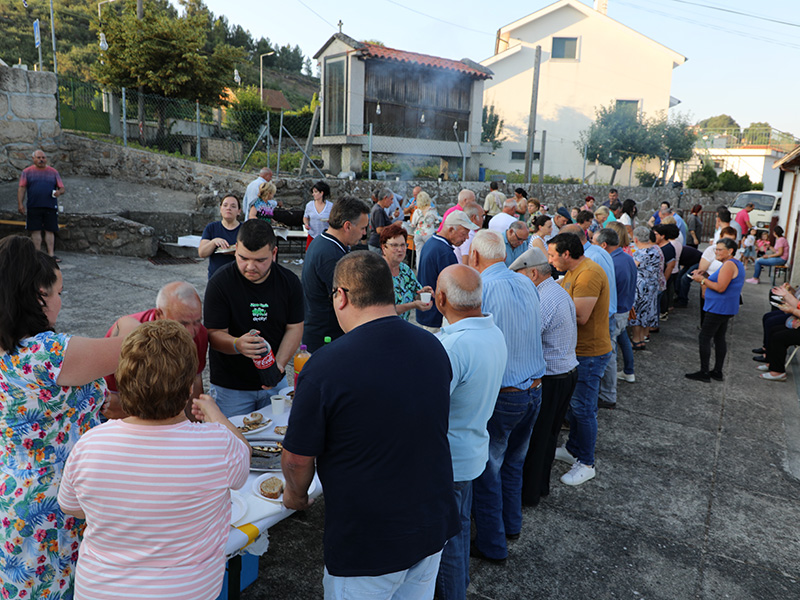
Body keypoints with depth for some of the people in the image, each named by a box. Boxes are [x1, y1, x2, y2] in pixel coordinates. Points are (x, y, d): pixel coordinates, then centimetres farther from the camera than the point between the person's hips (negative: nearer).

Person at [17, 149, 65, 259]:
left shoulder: (53, 172, 13)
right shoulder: (27, 172, 9)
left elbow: (62, 188, 11)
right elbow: (21, 188, 5)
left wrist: (59, 192, -13)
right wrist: (20, 204, -5)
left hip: (50, 207, 1)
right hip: (33, 208, -1)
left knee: (50, 231, -1)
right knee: (35, 231, 0)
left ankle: (51, 254, 1)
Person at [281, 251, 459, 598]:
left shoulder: (325, 365, -24)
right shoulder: (434, 347, -5)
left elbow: (297, 458, -15)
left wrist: (295, 495, 8)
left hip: (367, 544, -5)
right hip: (434, 527, 5)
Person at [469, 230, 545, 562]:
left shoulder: (478, 289, -19)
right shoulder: (527, 283, 2)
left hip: (499, 395, -7)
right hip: (534, 391, 7)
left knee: (487, 471, 10)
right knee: (513, 462, 25)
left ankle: (492, 545, 24)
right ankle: (511, 525, 42)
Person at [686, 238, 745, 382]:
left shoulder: (729, 265, -16)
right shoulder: (737, 264, 18)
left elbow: (720, 288, -22)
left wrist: (702, 280, -14)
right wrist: (704, 278, 13)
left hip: (719, 309, -11)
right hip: (725, 309, 11)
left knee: (704, 337, -7)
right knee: (719, 338, 13)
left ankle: (704, 373, -4)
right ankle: (717, 372, 17)